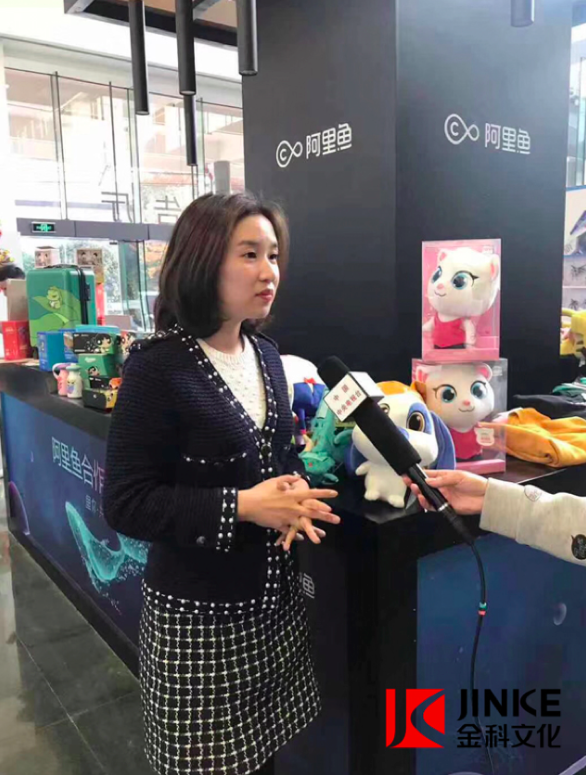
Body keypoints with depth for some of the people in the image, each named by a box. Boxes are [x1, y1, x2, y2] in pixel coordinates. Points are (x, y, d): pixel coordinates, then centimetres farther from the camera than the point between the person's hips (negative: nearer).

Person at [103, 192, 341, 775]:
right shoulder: (157, 366, -18)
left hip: (274, 596, 6)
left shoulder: (266, 355, 4)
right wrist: (241, 507, -26)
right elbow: (126, 504, -19)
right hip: (198, 613, -6)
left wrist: (294, 492, -7)